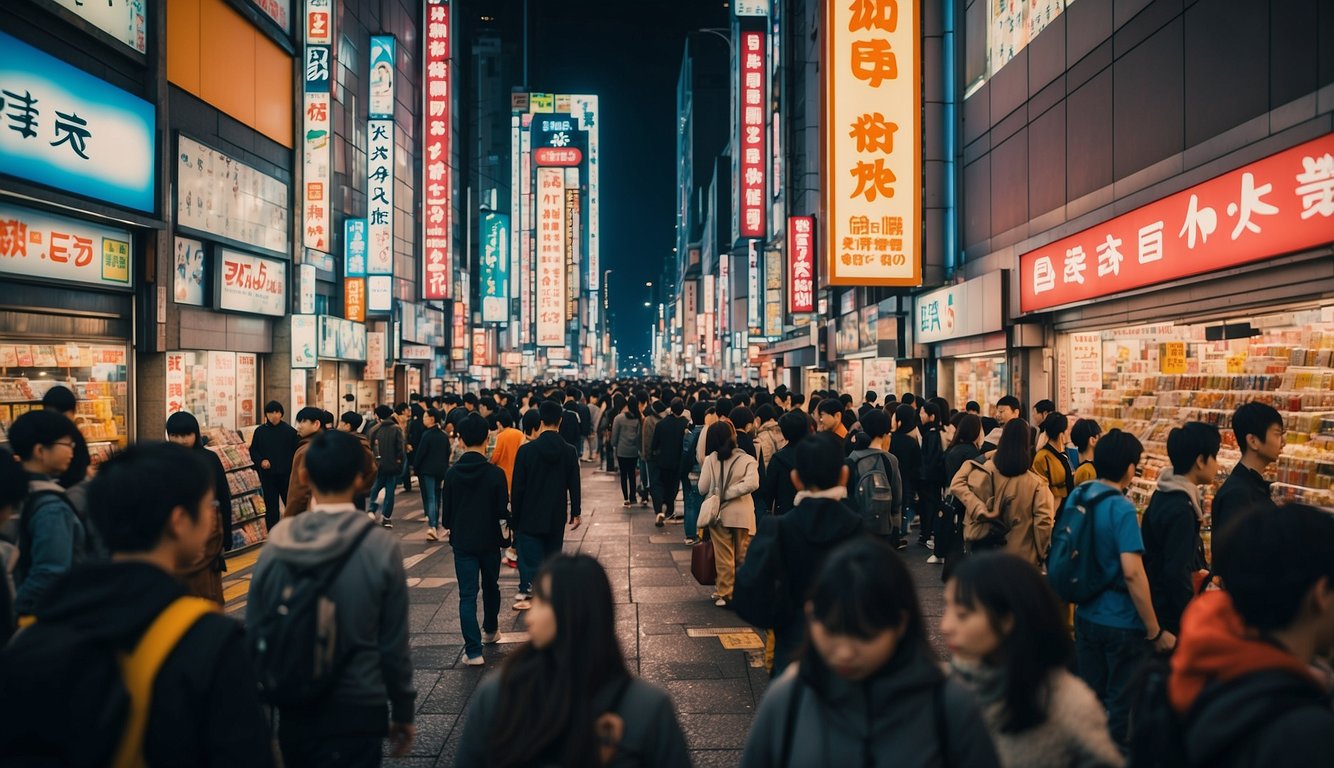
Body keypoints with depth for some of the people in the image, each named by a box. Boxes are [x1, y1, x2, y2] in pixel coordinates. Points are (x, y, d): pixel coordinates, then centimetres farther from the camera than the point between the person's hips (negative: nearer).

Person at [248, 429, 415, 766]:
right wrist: (403, 712, 5)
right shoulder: (381, 547, -15)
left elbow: (254, 630, 1)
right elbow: (393, 644, -9)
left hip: (293, 707, 4)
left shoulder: (277, 543, -8)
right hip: (357, 709, -3)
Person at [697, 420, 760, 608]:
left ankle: (724, 594, 13)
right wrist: (729, 493, -13)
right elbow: (752, 484, -22)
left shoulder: (710, 459, -7)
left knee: (724, 557, 9)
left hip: (720, 513, 0)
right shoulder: (747, 459, -7)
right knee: (743, 557, 13)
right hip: (742, 514, 0)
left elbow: (702, 488, -4)